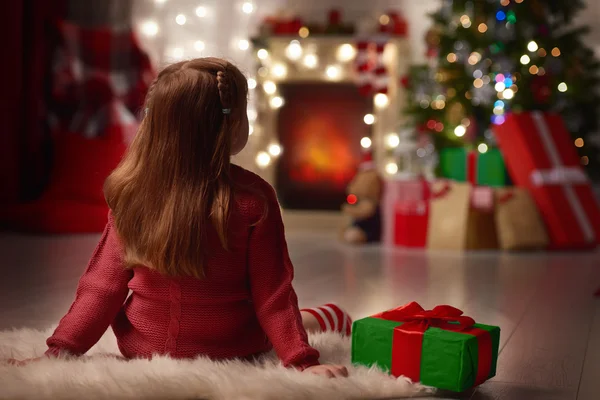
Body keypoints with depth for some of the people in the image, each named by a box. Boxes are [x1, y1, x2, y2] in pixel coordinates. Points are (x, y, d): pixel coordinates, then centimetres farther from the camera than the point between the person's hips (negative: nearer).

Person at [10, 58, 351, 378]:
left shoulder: (131, 193, -11)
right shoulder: (253, 197, -19)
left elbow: (103, 285, -8)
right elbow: (273, 297, -15)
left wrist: (61, 348, 0)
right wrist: (303, 361, -8)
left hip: (140, 348, 3)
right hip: (232, 352, -3)